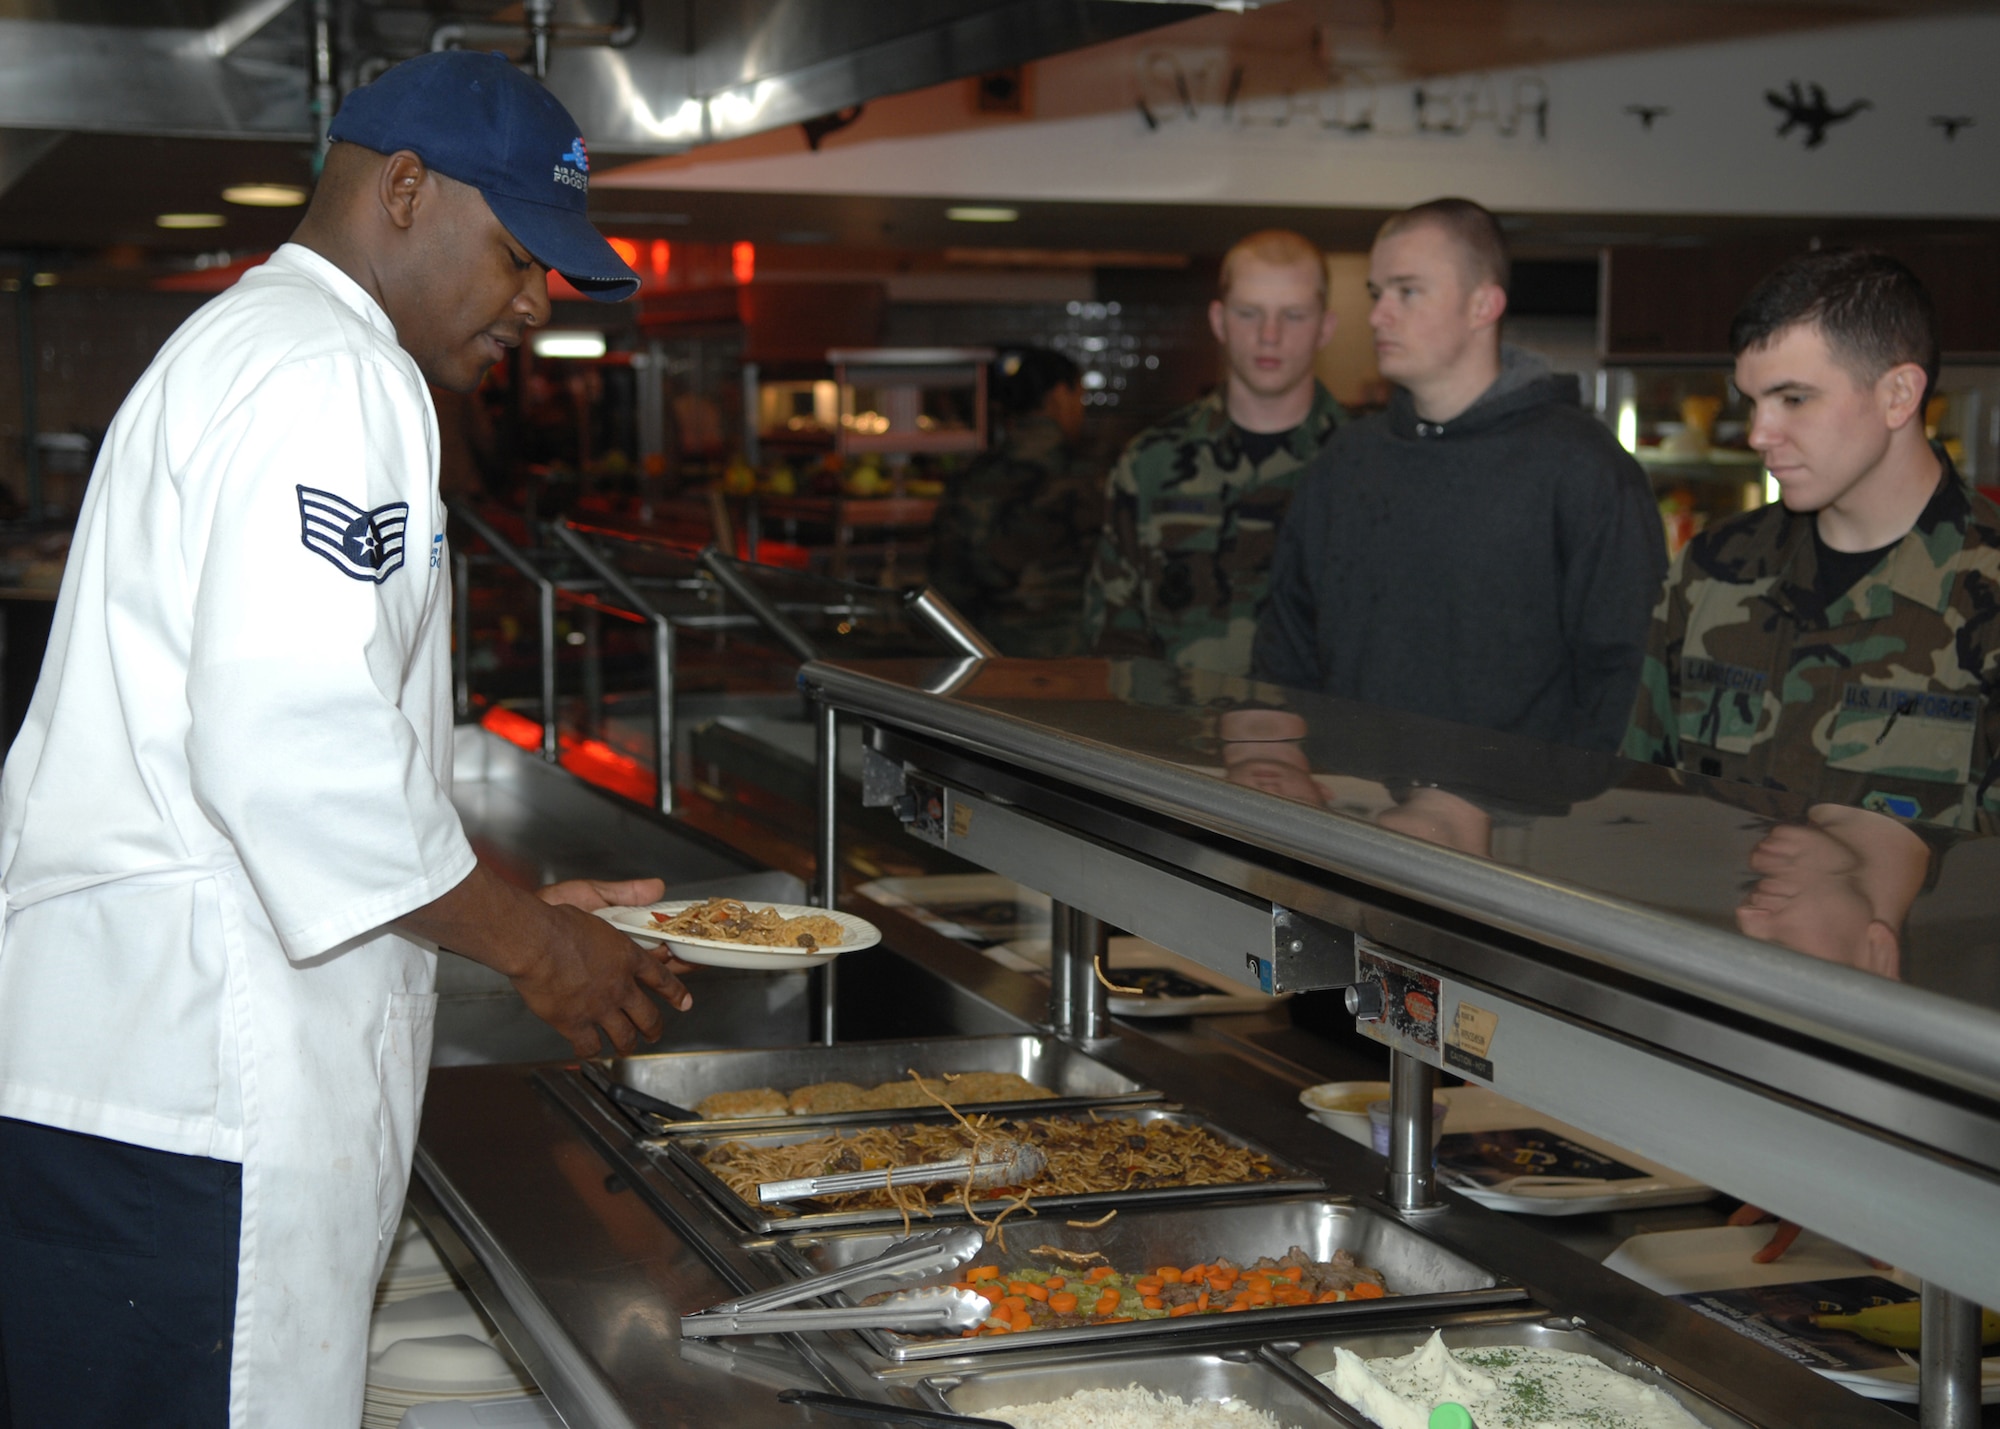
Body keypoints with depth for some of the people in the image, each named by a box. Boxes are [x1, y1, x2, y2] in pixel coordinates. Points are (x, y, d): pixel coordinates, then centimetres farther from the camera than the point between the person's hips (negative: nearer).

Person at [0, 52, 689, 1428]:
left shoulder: (243, 352, 23)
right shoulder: (325, 375, -13)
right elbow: (291, 749, -23)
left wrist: (516, 907, 21)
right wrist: (529, 941, -11)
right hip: (181, 1096, -11)